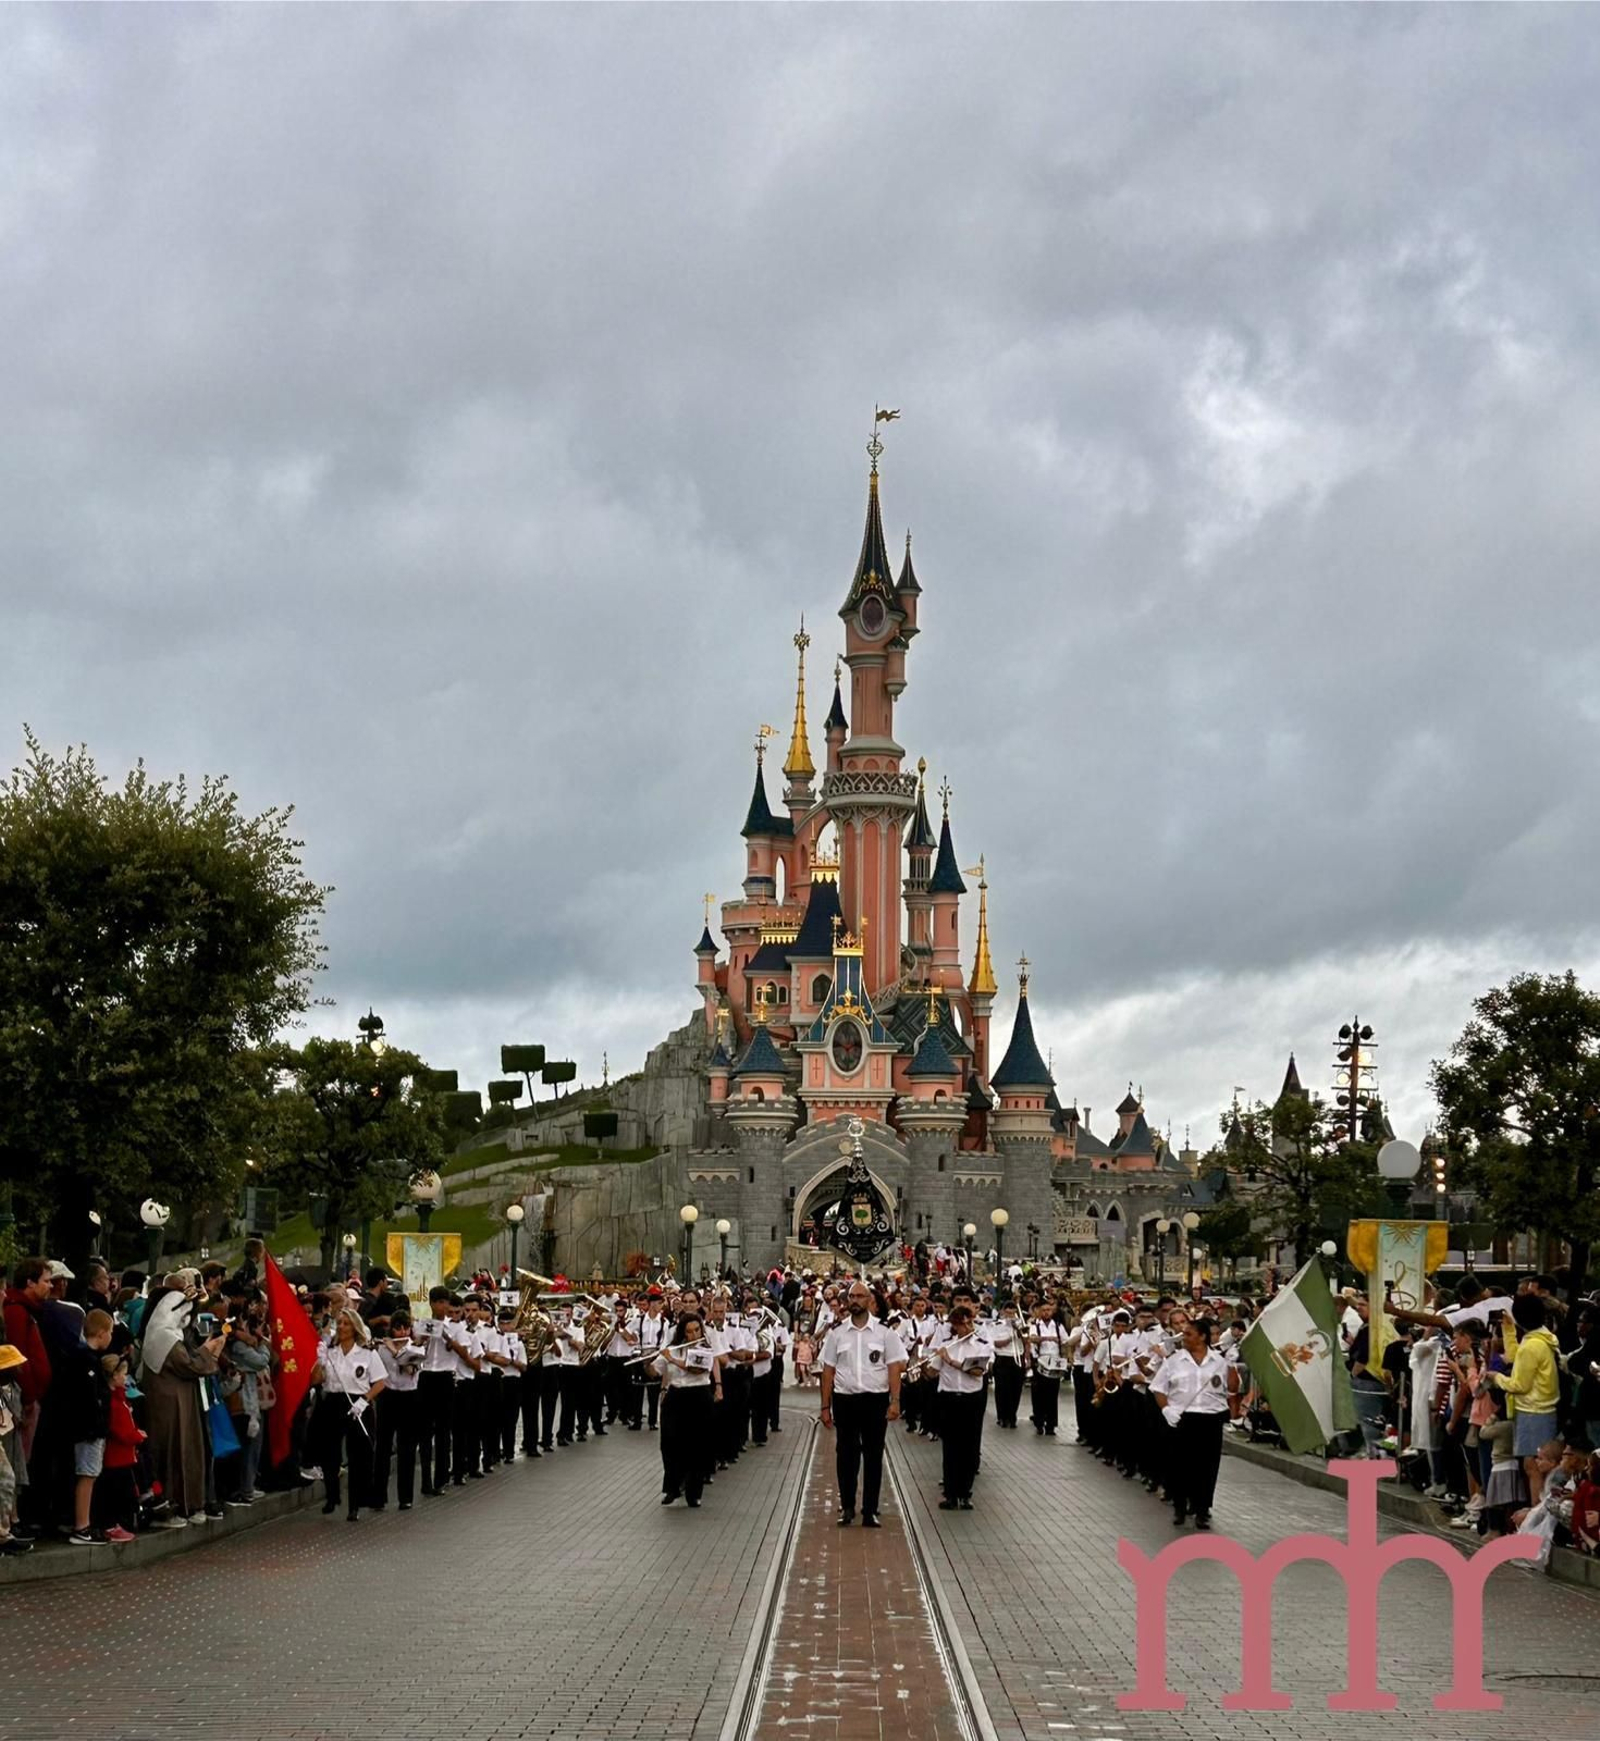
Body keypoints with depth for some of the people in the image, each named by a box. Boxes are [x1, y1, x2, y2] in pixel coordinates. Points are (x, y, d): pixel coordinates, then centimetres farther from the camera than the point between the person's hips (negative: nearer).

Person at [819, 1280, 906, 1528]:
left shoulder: (884, 1333, 1)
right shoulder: (837, 1333, 5)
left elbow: (894, 1367, -1)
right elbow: (828, 1370, 6)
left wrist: (895, 1401, -11)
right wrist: (825, 1406, 3)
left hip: (875, 1399, -1)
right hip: (845, 1399, 1)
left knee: (873, 1456, 4)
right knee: (846, 1455, 7)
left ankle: (870, 1510, 11)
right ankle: (847, 1507, 18)